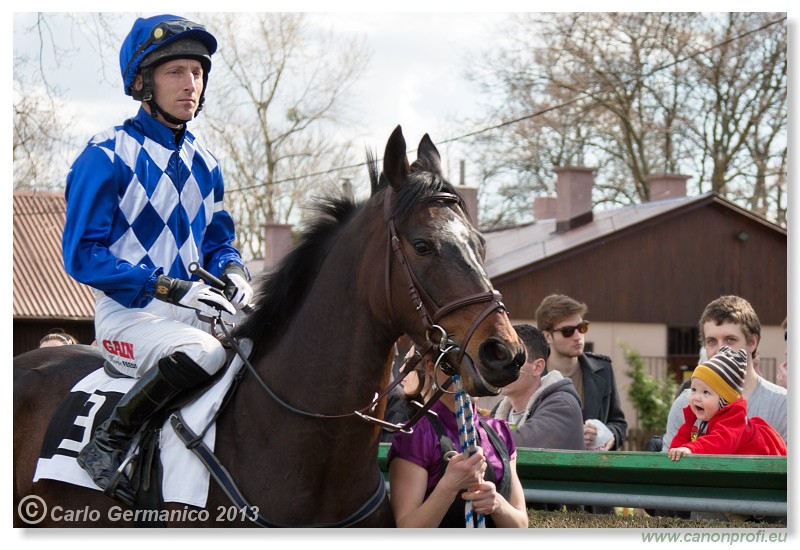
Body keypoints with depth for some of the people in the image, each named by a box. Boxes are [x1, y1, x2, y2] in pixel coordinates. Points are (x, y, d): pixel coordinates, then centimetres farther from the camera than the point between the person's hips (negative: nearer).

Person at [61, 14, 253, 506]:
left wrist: (233, 272, -4)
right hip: (129, 314, -7)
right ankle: (108, 444, -19)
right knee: (202, 353, -36)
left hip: (195, 312, 7)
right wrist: (171, 287, -20)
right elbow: (82, 254, -12)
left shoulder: (204, 163, 13)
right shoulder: (109, 156, -8)